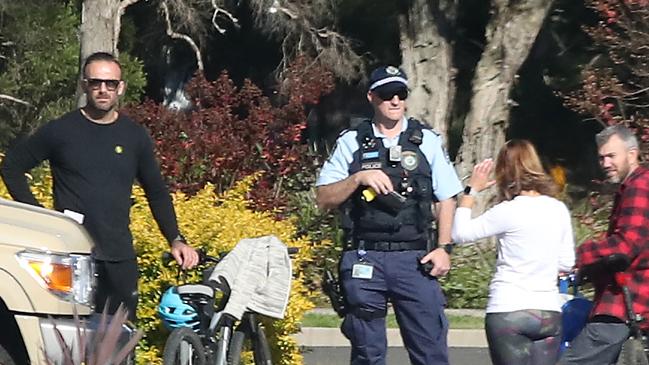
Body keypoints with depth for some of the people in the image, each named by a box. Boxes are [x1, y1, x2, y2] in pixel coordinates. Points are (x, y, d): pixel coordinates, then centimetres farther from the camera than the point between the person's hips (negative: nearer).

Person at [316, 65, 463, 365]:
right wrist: (359, 178, -10)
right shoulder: (351, 143, 9)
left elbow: (446, 199, 11)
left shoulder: (427, 141, 11)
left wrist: (443, 248, 1)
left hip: (415, 260, 0)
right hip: (365, 260, 0)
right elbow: (324, 199, 6)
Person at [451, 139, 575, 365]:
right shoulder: (559, 210, 5)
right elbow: (566, 263, 11)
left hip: (508, 312, -4)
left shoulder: (509, 211, -11)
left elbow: (460, 234, -3)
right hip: (549, 312, 4)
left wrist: (471, 190, 5)